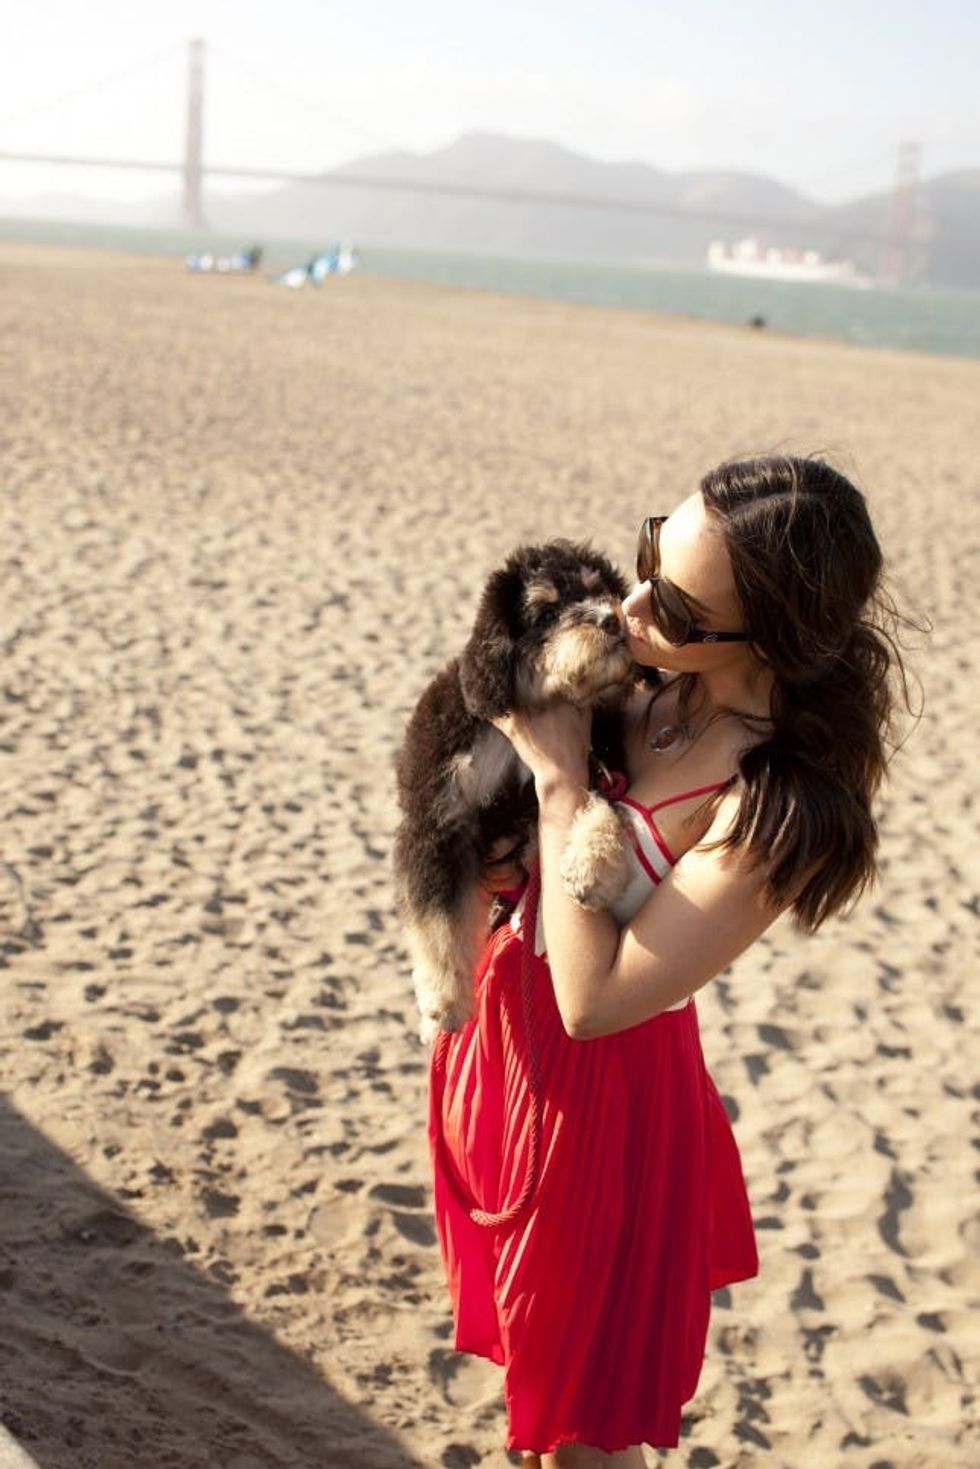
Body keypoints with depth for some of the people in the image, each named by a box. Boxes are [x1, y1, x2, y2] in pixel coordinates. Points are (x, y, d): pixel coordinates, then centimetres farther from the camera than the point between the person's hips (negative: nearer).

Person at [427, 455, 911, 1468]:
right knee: (531, 1355, 29)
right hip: (508, 1020, 7)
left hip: (595, 1083, -7)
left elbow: (594, 997, -29)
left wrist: (558, 779, -26)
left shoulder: (782, 806, -31)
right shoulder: (659, 681, -9)